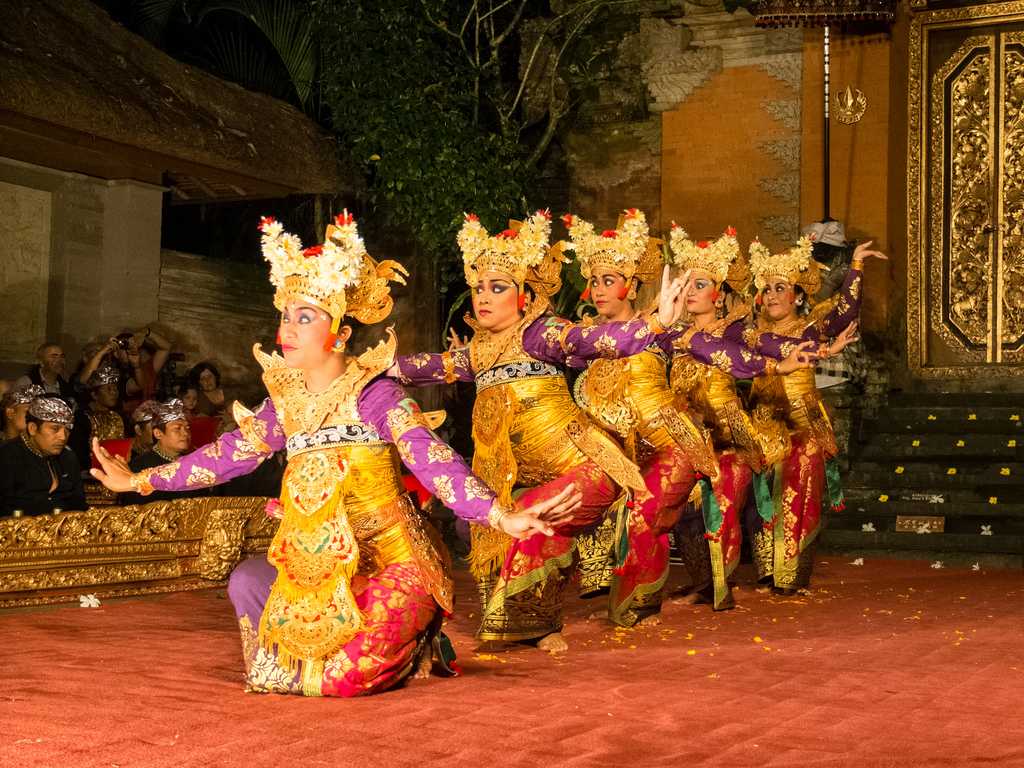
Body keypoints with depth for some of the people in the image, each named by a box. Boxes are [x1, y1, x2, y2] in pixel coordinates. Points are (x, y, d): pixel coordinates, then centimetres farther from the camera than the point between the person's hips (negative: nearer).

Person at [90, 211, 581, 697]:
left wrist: (502, 516, -35)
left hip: (390, 565, -7)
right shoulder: (285, 400, 7)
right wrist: (137, 481, 18)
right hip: (319, 569, 7)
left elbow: (433, 461, -22)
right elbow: (228, 455, 15)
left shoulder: (372, 394, -12)